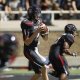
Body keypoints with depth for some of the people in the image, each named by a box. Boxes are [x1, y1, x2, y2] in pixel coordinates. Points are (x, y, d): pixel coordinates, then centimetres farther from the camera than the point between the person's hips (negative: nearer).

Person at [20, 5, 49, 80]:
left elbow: (45, 38, 11)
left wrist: (46, 31, -11)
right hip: (29, 50, -8)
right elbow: (27, 42, -21)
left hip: (35, 50, 8)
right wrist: (36, 32, -28)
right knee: (44, 67, -20)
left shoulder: (39, 22, 4)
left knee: (38, 73, 12)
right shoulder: (27, 24, -18)